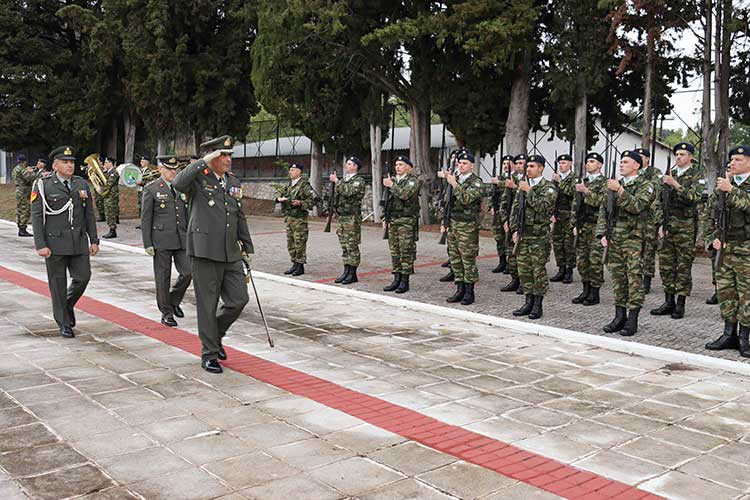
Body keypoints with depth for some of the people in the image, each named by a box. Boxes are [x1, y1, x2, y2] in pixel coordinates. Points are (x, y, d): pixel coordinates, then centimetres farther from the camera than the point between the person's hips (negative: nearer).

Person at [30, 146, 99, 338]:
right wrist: (40, 245, -12)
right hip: (55, 243, -4)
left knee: (83, 277, 1)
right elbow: (36, 217, -6)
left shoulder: (82, 184, 9)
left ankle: (68, 305, 31)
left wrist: (94, 240, 7)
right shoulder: (43, 186, -3)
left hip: (79, 242, 4)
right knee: (58, 284, 4)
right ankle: (63, 324, 16)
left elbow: (89, 214, 12)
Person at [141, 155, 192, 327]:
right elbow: (145, 218, -3)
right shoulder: (151, 189, -1)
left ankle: (174, 301, 22)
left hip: (182, 240, 4)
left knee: (187, 272, -3)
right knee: (163, 277, 3)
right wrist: (147, 244, -8)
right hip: (161, 239, -4)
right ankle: (166, 312, 16)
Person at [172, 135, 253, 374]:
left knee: (239, 299, 3)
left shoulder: (234, 182, 13)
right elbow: (178, 183, -28)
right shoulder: (198, 178, -5)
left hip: (231, 253, 6)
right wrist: (203, 162, -25)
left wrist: (247, 248, 19)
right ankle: (209, 354, 16)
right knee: (207, 304, 3)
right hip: (205, 251, -6)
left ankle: (215, 335, 29)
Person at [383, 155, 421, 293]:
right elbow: (388, 201, 21)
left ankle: (405, 281, 0)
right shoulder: (393, 180, 17)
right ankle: (396, 279, 15)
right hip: (392, 220, 7)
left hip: (407, 221, -7)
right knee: (394, 250, 8)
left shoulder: (413, 180, -5)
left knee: (406, 251, -5)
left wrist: (391, 185, -15)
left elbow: (405, 194, -24)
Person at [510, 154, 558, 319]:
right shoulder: (523, 185, 12)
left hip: (539, 236, -6)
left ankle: (538, 305, 8)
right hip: (522, 235, 6)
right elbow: (515, 209, 13)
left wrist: (529, 191, -19)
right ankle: (528, 302, 19)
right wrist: (515, 229, 4)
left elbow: (542, 207, -21)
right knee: (524, 270, 9)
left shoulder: (549, 187, -6)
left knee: (539, 270, 0)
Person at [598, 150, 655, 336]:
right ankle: (619, 317, 15)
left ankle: (632, 320, 0)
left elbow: (637, 206, -19)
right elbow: (603, 210, 14)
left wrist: (620, 190, -25)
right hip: (614, 239, 6)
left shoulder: (645, 186, -1)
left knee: (634, 278, -4)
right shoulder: (614, 185, 16)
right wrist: (602, 233, 3)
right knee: (617, 278, 8)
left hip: (634, 239, -5)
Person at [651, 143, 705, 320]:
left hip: (686, 227, -5)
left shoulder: (697, 176, -2)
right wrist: (662, 223, 7)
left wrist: (675, 184, -24)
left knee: (684, 265, -1)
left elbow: (694, 198, -18)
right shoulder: (671, 174, 14)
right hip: (668, 225, 5)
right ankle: (669, 302, 14)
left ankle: (680, 304, 6)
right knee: (666, 264, 6)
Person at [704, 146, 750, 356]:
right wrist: (715, 236, 4)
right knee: (725, 289, 7)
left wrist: (731, 190, -21)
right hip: (726, 246, 6)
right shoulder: (726, 183, 13)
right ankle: (729, 334, 16)